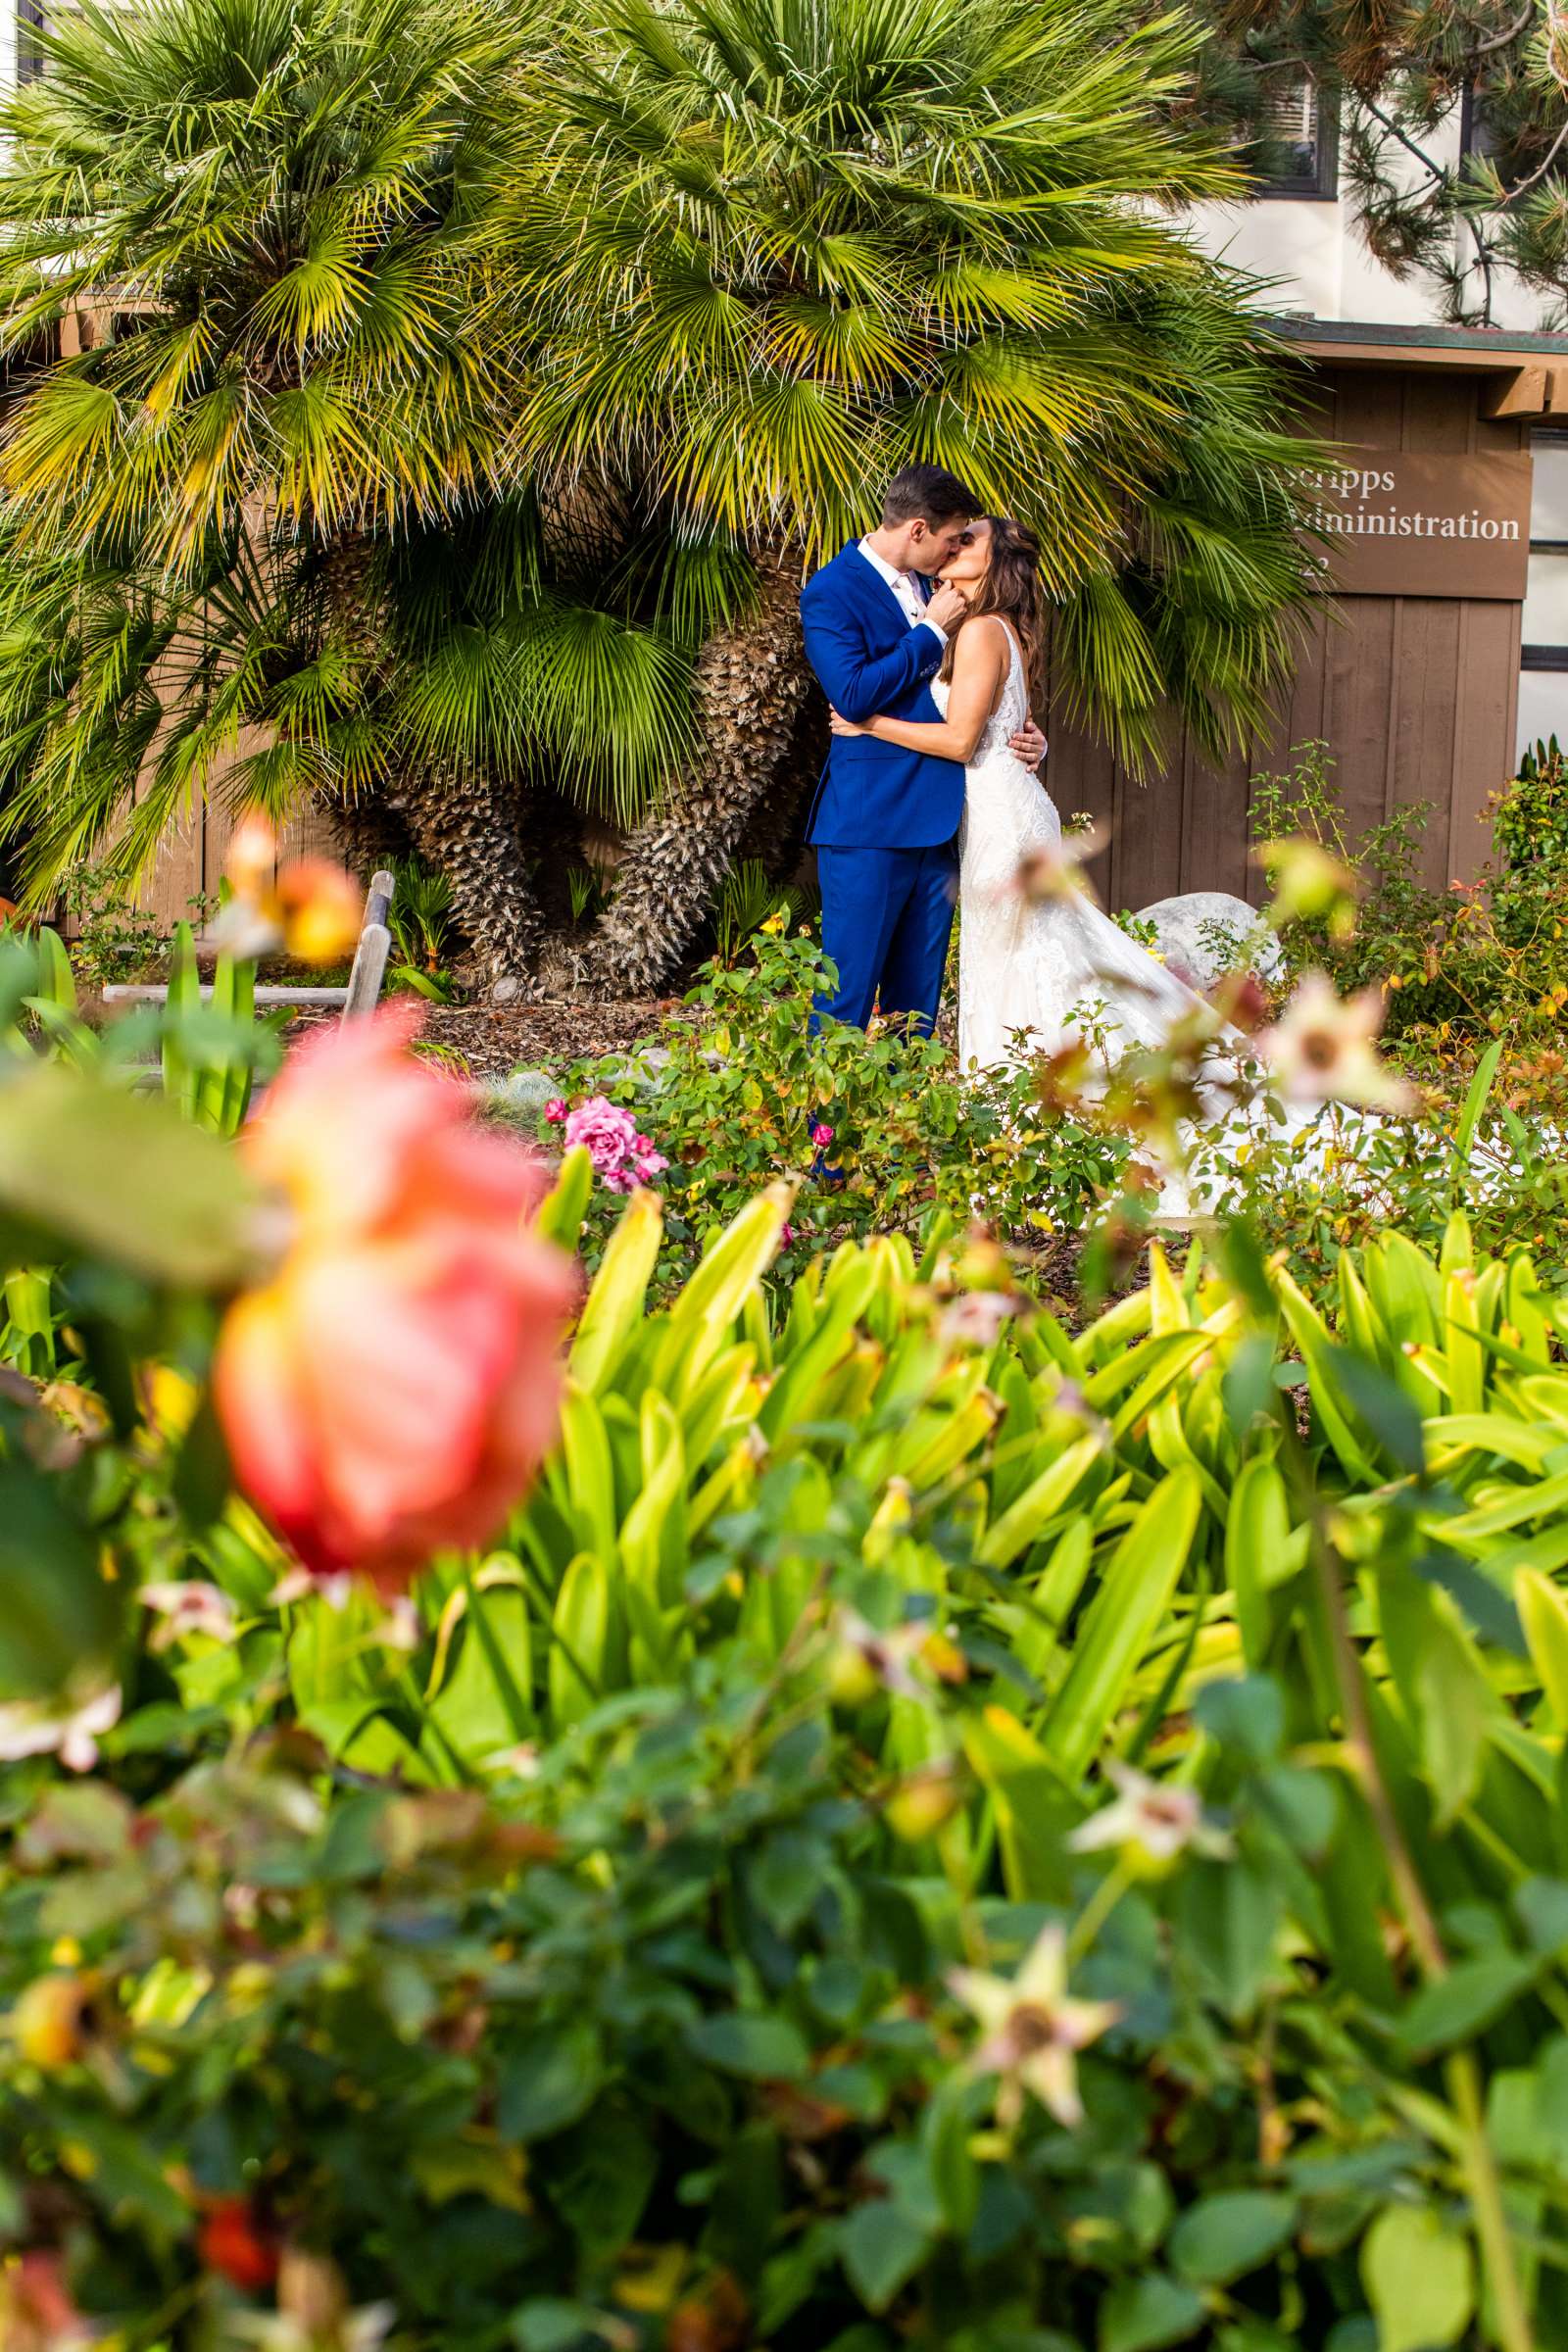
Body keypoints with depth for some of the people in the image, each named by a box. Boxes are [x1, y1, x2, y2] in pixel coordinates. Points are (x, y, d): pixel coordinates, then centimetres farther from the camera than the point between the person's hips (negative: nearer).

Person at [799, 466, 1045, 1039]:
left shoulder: (925, 587, 15)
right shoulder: (830, 592, -8)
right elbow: (853, 695, -19)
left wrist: (1020, 732, 9)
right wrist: (932, 632, -12)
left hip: (933, 819, 7)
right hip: (869, 820, -7)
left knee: (918, 992, 10)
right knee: (848, 987, -5)